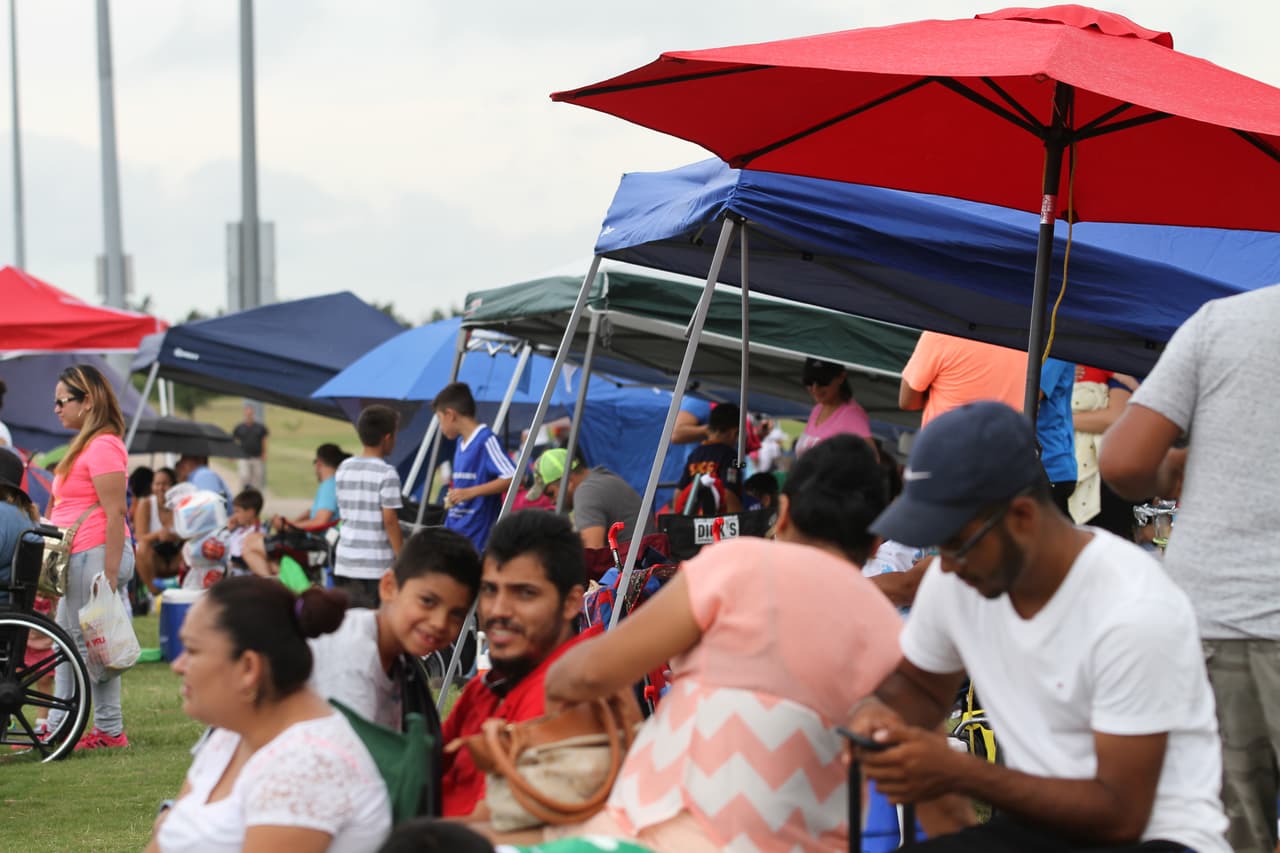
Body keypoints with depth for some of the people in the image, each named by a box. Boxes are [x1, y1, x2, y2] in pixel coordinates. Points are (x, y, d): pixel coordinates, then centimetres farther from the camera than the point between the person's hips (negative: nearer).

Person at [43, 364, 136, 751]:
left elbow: (115, 513, -18)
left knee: (93, 645, -6)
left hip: (97, 555, -11)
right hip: (80, 558, 11)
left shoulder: (102, 447, -14)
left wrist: (110, 573, -21)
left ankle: (110, 731, 0)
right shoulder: (86, 444, 19)